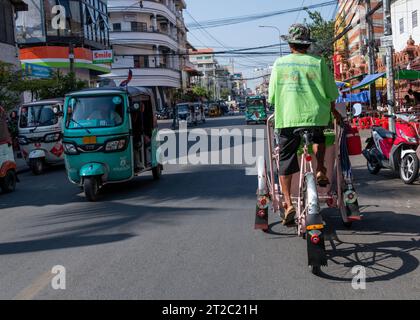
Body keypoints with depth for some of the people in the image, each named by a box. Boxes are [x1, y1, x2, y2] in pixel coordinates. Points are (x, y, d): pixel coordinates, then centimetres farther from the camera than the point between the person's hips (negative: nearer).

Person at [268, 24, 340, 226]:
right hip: (316, 115, 0)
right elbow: (331, 93, 7)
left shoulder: (279, 63, 7)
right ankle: (320, 170, 16)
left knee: (286, 162, 8)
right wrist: (333, 110, 26)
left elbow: (272, 95, 8)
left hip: (287, 118, 0)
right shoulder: (318, 62, 4)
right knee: (319, 138, 34)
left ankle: (288, 203, -1)